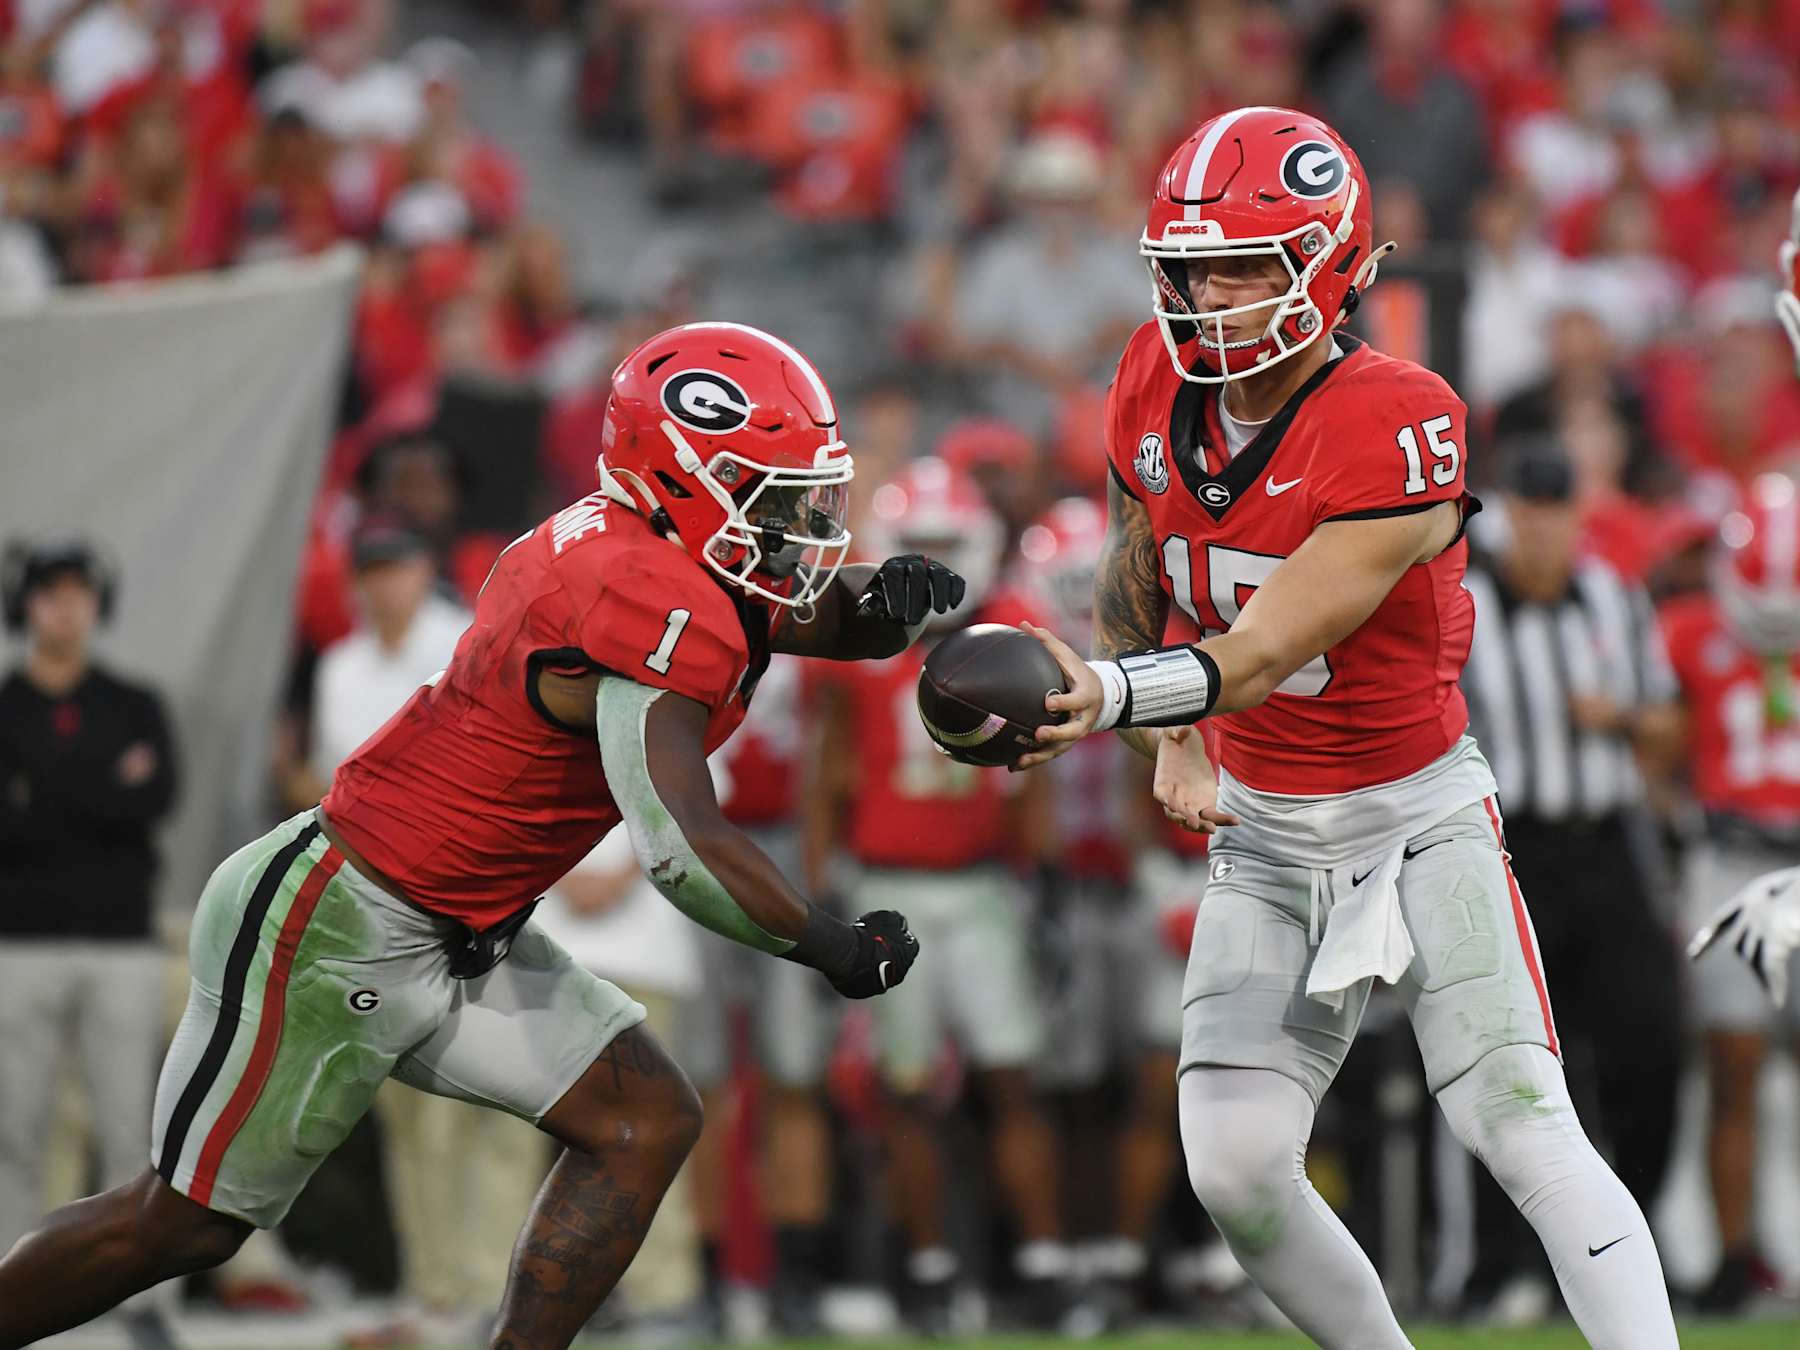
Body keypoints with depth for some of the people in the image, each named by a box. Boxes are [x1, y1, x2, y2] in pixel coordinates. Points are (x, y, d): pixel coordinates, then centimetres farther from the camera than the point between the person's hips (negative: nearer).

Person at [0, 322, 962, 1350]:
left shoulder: (634, 548, 3)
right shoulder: (662, 609, -25)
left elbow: (832, 615, 15)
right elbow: (682, 845, -33)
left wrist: (894, 600, -9)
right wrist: (838, 950, -20)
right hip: (339, 936, -10)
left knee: (647, 1121, 2)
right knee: (187, 1225, 2)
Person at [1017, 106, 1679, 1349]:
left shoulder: (1399, 430, -24)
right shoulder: (1159, 387, -4)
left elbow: (1268, 652, -30)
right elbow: (1133, 594, 14)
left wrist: (1110, 695, -45)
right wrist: (1172, 746, 2)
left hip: (1416, 812, -5)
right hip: (1266, 829, 5)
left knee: (1524, 1130, -17)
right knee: (1236, 1171, -6)